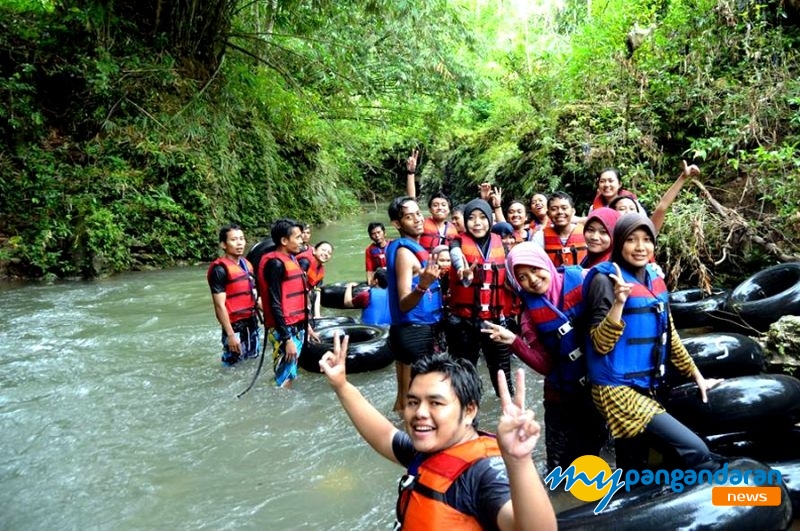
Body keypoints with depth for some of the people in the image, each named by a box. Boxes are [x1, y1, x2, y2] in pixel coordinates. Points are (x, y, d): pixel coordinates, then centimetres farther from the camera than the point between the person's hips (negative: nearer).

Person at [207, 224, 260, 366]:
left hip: (252, 323, 7)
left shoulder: (246, 264, 9)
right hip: (235, 326, -7)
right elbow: (220, 305, -17)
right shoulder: (220, 269, -14)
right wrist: (230, 334, -19)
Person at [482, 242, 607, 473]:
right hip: (562, 396, 2)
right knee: (561, 469, 9)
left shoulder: (582, 281, -10)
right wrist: (514, 341, -21)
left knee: (591, 455, 14)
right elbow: (546, 365, -8)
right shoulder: (531, 313, -4)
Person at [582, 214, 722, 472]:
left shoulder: (654, 279, 9)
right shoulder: (606, 279, -13)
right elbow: (600, 344, -19)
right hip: (618, 390, -7)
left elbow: (669, 336, 18)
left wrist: (697, 376, 20)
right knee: (695, 451, -17)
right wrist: (619, 302, -30)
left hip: (646, 388, 7)